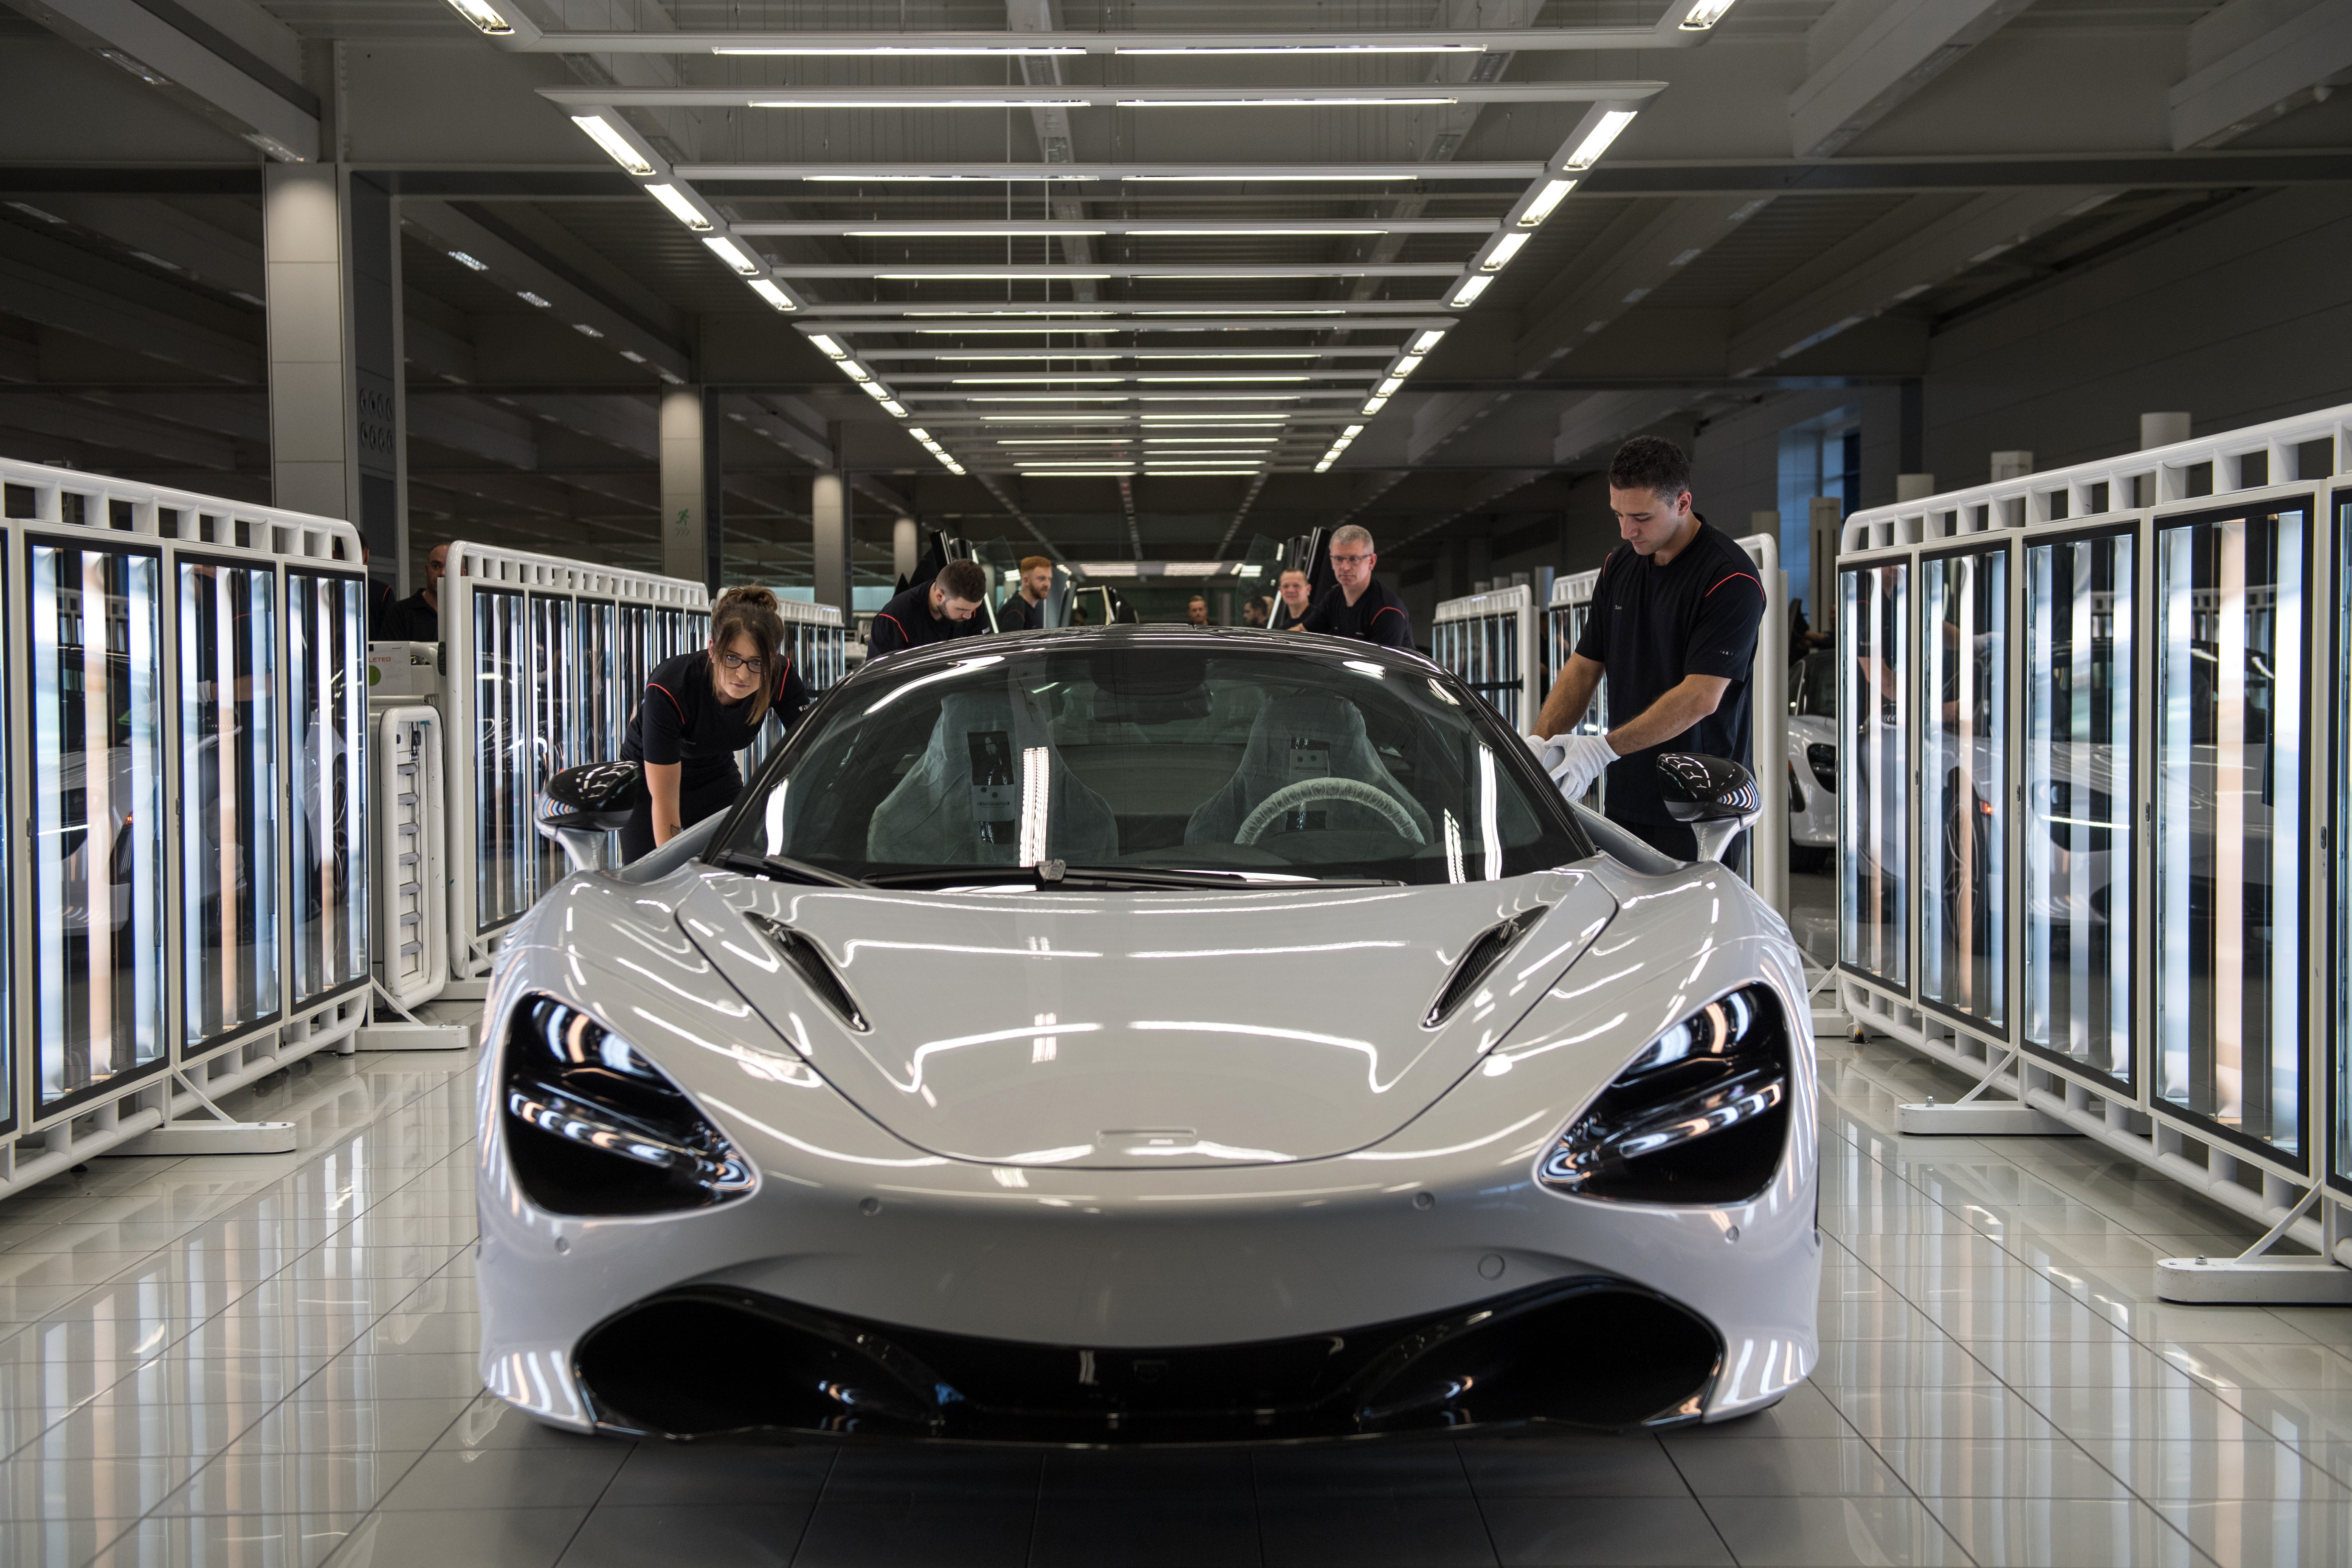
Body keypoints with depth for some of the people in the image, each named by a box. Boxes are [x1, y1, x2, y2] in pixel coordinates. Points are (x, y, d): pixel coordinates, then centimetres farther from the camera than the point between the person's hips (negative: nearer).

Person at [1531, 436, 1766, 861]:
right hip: (1626, 802, 6)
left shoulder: (1730, 578, -13)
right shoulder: (1618, 566, 9)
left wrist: (1605, 748, -26)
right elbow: (1584, 667, 12)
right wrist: (1537, 746, -3)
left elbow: (1701, 697, -21)